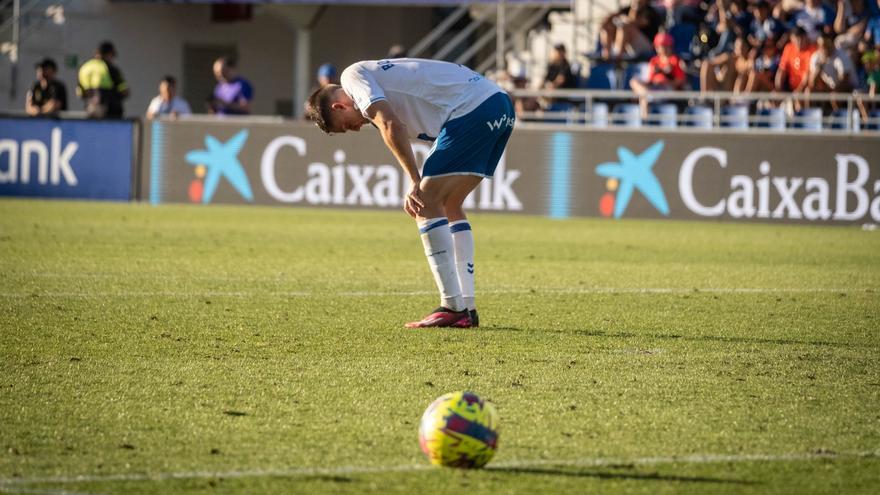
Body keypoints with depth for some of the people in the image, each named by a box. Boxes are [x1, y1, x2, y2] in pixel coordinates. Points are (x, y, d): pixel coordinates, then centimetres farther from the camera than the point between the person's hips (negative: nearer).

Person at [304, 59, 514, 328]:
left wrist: (416, 183, -8)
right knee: (449, 205, 17)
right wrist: (421, 186, 15)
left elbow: (391, 126, -12)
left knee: (428, 204, -6)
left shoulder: (353, 76, 2)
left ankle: (452, 307, -9)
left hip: (472, 111, -10)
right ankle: (467, 307, 15)